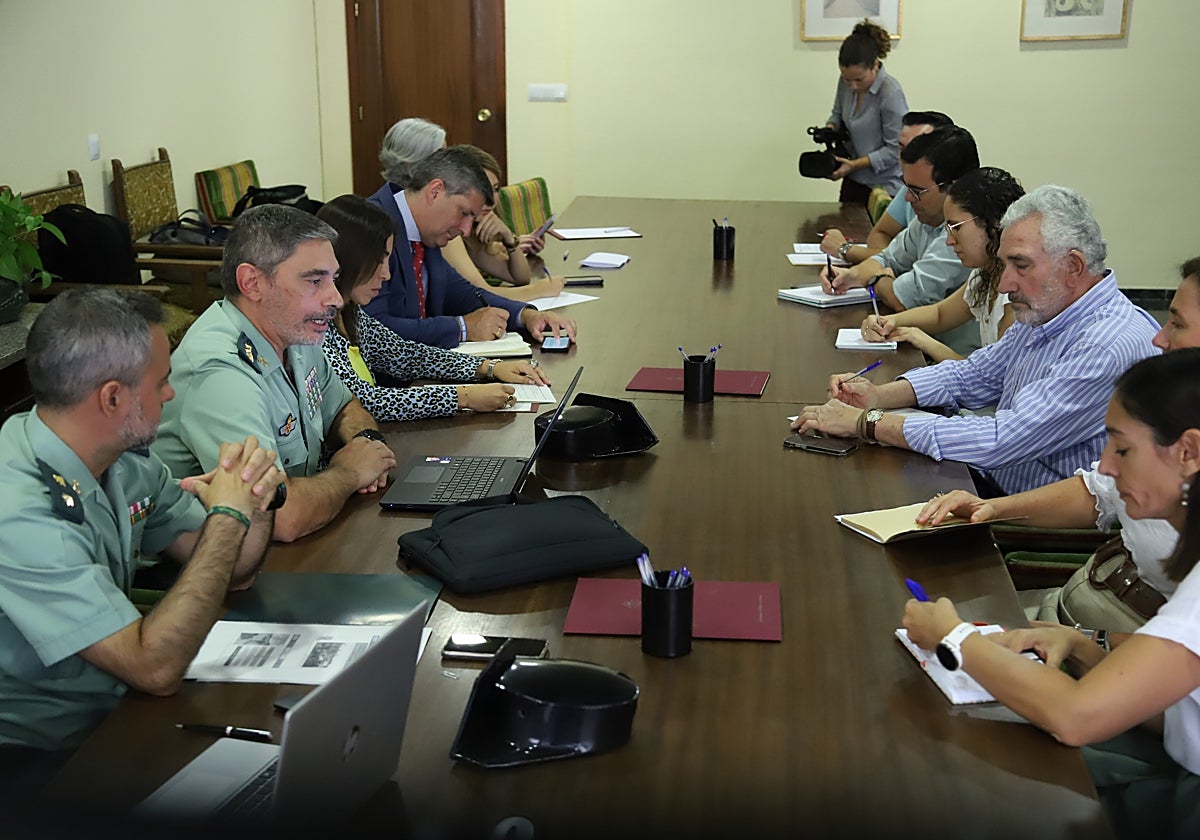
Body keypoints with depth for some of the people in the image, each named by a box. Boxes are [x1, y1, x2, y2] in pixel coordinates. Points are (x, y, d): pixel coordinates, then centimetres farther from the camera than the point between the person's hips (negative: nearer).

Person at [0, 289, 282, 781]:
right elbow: (156, 668, -29)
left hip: (114, 712, 8)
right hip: (40, 762, -8)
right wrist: (227, 516, -23)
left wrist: (255, 504, -15)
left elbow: (231, 572, 7)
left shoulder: (124, 460, -2)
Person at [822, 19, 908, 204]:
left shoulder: (891, 93, -22)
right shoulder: (846, 83, -3)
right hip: (853, 181, 6)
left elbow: (895, 149, -19)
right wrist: (830, 128, -6)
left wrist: (855, 164, -22)